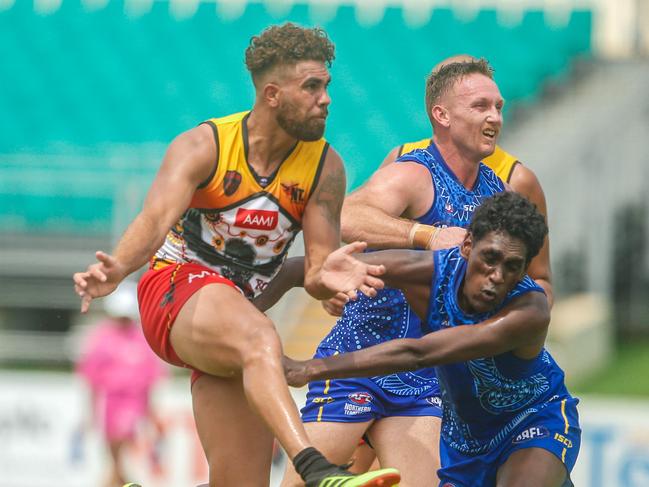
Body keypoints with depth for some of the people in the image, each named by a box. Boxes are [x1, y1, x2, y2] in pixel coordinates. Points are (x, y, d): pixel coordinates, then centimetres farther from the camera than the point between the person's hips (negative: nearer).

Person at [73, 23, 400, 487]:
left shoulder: (325, 167, -1)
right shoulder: (202, 147, -10)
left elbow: (316, 277, -3)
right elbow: (156, 219, -26)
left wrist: (326, 276, -30)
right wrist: (117, 268, -47)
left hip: (238, 308, 5)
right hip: (176, 291, -5)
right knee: (260, 339, -39)